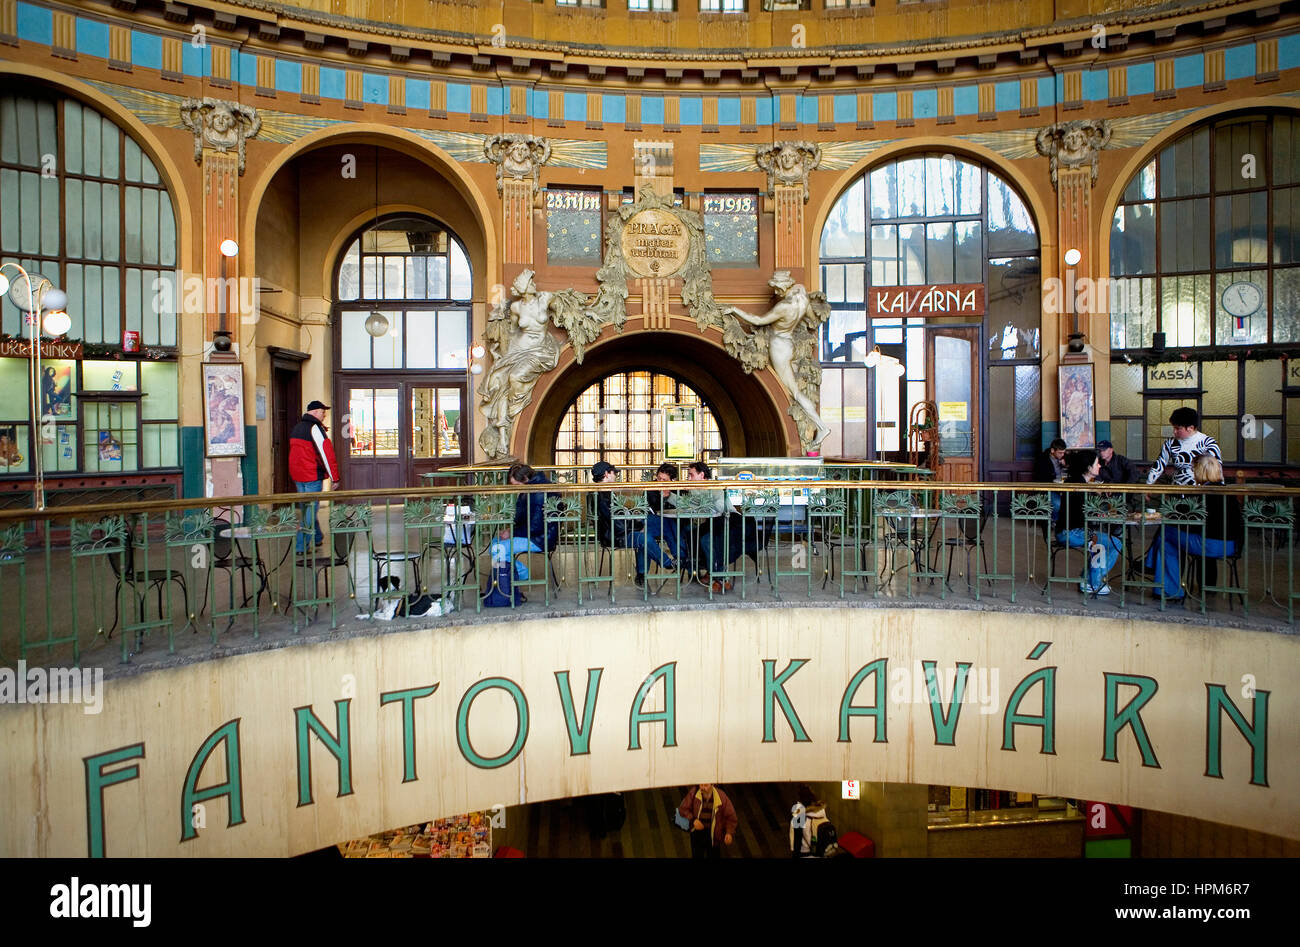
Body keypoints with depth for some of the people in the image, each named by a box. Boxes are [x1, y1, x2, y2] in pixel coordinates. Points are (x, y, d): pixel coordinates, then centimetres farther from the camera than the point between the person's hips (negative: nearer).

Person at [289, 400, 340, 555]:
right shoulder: (315, 428, -14)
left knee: (307, 507, 19)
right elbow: (327, 453, -16)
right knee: (311, 508, -5)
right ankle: (301, 546, -7)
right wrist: (334, 478, -14)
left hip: (296, 475, 9)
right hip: (312, 475, -9)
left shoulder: (296, 428, 15)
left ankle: (318, 537, 32)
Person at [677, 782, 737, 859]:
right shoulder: (693, 793, -15)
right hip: (697, 831, 1)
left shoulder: (721, 796, -18)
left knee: (714, 855, 14)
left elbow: (731, 816, -11)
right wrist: (693, 819, -18)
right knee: (697, 855, 16)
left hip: (713, 834, -1)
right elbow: (683, 809, -3)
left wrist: (729, 833, -24)